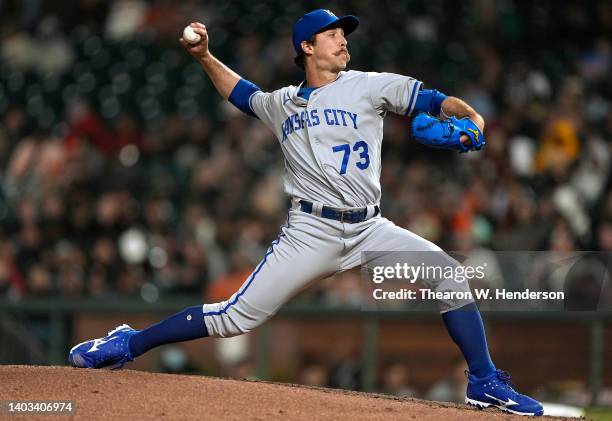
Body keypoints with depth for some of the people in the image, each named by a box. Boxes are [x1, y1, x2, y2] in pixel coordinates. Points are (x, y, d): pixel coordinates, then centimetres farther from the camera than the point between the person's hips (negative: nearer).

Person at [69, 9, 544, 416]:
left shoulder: (369, 86, 6)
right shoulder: (281, 103, 13)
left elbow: (433, 100, 0)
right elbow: (243, 93, 34)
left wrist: (471, 120, -19)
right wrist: (205, 57, 23)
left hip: (370, 231, 1)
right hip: (311, 233, -1)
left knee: (449, 273, -16)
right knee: (237, 316, -10)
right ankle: (127, 345, 3)